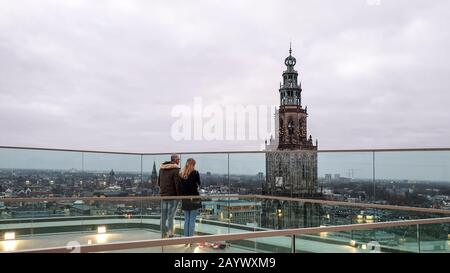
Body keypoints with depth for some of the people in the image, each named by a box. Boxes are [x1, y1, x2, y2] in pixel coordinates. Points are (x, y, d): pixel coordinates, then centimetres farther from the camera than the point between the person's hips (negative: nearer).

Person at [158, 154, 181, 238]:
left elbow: (158, 182, 16)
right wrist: (179, 195, -7)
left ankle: (163, 234, 19)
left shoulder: (161, 168, 9)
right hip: (172, 196, -6)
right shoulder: (176, 169, -13)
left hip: (163, 195, 6)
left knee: (163, 216, 12)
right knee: (170, 217, -3)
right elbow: (177, 184, -16)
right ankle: (170, 235, -2)